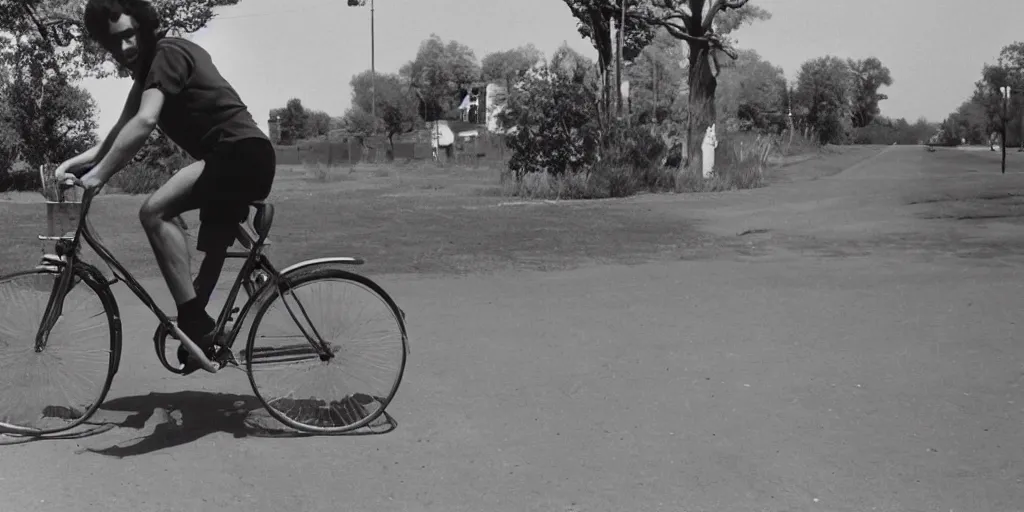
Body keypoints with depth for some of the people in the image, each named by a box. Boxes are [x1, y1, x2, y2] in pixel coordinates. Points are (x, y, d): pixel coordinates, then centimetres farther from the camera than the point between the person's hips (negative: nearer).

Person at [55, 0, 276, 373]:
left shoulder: (167, 53, -12)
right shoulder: (149, 63, 18)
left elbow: (145, 122, -26)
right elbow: (125, 127, 15)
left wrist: (99, 174, -26)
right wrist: (83, 159, 1)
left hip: (241, 154, -10)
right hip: (239, 159, 10)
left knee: (155, 212, -22)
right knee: (213, 256, 19)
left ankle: (194, 323, -20)